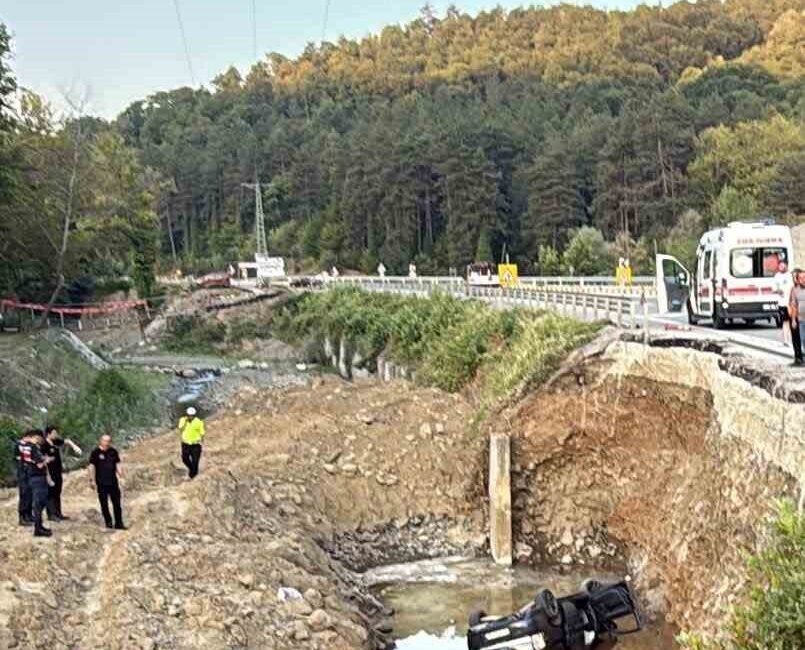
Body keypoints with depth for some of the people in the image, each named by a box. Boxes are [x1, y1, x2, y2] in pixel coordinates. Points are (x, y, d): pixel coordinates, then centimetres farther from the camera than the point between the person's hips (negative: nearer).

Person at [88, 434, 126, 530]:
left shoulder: (113, 452, 6)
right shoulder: (96, 452, -5)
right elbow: (92, 466, -5)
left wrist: (121, 476, 6)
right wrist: (92, 480, -8)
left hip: (113, 482, 4)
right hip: (101, 483, -3)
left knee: (117, 503, 2)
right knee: (104, 504, 4)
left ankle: (118, 523, 7)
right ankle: (108, 522, 15)